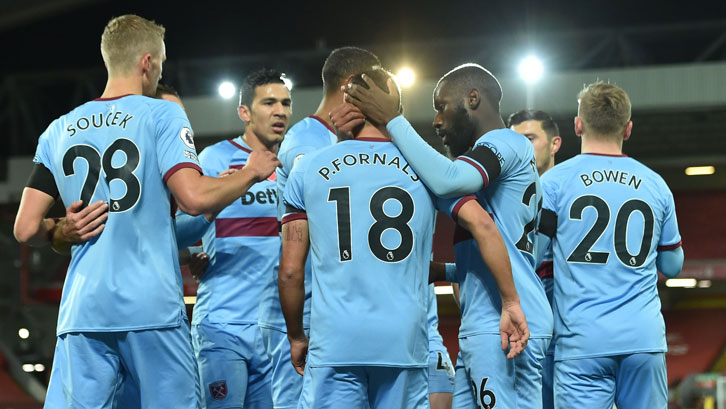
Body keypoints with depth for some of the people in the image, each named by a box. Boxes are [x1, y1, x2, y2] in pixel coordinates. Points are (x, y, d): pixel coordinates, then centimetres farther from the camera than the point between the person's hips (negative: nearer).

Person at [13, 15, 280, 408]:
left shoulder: (59, 130, 11)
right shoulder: (162, 116, -1)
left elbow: (26, 229, 7)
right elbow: (194, 198, -13)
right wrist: (250, 173, 3)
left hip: (82, 312, 4)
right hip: (152, 308, -3)